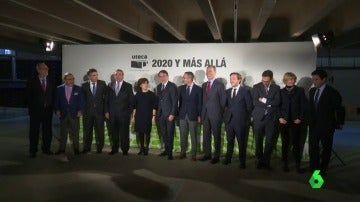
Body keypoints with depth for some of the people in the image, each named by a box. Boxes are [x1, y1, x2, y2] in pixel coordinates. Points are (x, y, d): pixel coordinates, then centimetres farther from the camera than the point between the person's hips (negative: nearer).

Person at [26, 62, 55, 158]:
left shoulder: (51, 82, 7)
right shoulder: (31, 82, 0)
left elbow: (53, 95, 9)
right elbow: (29, 96, 0)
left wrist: (51, 106, 0)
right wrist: (31, 108, -6)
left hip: (48, 110, 2)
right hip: (36, 110, -2)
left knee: (47, 130, 7)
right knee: (34, 131, 3)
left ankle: (46, 148, 20)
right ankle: (33, 150, 13)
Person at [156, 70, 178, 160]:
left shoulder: (172, 86, -8)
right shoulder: (159, 86, 12)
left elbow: (175, 101, -12)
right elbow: (159, 99, 14)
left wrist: (172, 114, -16)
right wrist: (158, 112, 6)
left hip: (169, 114, -6)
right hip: (161, 114, 6)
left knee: (170, 133, 0)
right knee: (163, 133, 10)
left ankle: (169, 152, 11)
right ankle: (167, 149, 24)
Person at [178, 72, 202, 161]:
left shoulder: (198, 89, -2)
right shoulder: (181, 88, 8)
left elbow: (200, 103, -2)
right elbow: (179, 101, 10)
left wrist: (199, 115, -5)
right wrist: (179, 113, 4)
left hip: (193, 116, -3)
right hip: (183, 115, 3)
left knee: (193, 136, 5)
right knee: (183, 135, 8)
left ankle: (193, 154, 14)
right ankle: (183, 152, 19)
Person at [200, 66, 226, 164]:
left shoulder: (220, 84, -5)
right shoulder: (204, 85, 13)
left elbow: (223, 100, -5)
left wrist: (220, 114, -5)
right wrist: (202, 112, 9)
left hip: (215, 115, -6)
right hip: (205, 114, 6)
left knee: (216, 136, 3)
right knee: (206, 135, 11)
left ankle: (216, 156, 13)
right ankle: (207, 154, 22)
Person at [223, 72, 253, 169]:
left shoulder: (245, 91, -3)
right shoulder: (228, 91, 12)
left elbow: (249, 106, -2)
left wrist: (246, 118, -2)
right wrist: (227, 115, 5)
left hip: (240, 121, -4)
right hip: (229, 120, 4)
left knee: (242, 142, 3)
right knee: (229, 141, 13)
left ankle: (242, 162, 12)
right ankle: (228, 158, 26)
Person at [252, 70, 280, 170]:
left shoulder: (276, 88, 5)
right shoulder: (256, 87, 2)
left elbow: (277, 102, -7)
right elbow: (255, 102, -10)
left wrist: (264, 100, -11)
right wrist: (269, 104, -11)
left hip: (271, 118, 1)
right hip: (258, 118, 0)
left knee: (269, 141, 3)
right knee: (258, 141, 7)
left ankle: (266, 161, 18)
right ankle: (260, 160, 21)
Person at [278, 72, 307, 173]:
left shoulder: (300, 91, 5)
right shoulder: (281, 92, 8)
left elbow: (304, 105, 2)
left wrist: (300, 118, -6)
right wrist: (280, 117, -5)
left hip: (296, 121, -1)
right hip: (284, 121, 1)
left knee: (296, 143, -3)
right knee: (285, 143, 6)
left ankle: (297, 165, 5)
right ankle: (285, 164, 15)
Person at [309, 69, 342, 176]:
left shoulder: (333, 92, -12)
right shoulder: (312, 91, 6)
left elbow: (337, 109, -9)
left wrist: (335, 124, -8)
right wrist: (310, 120, 7)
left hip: (326, 125, -5)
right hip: (313, 124, 5)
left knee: (326, 148, 11)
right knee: (313, 147, 9)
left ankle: (322, 170, 24)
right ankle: (314, 168, 23)